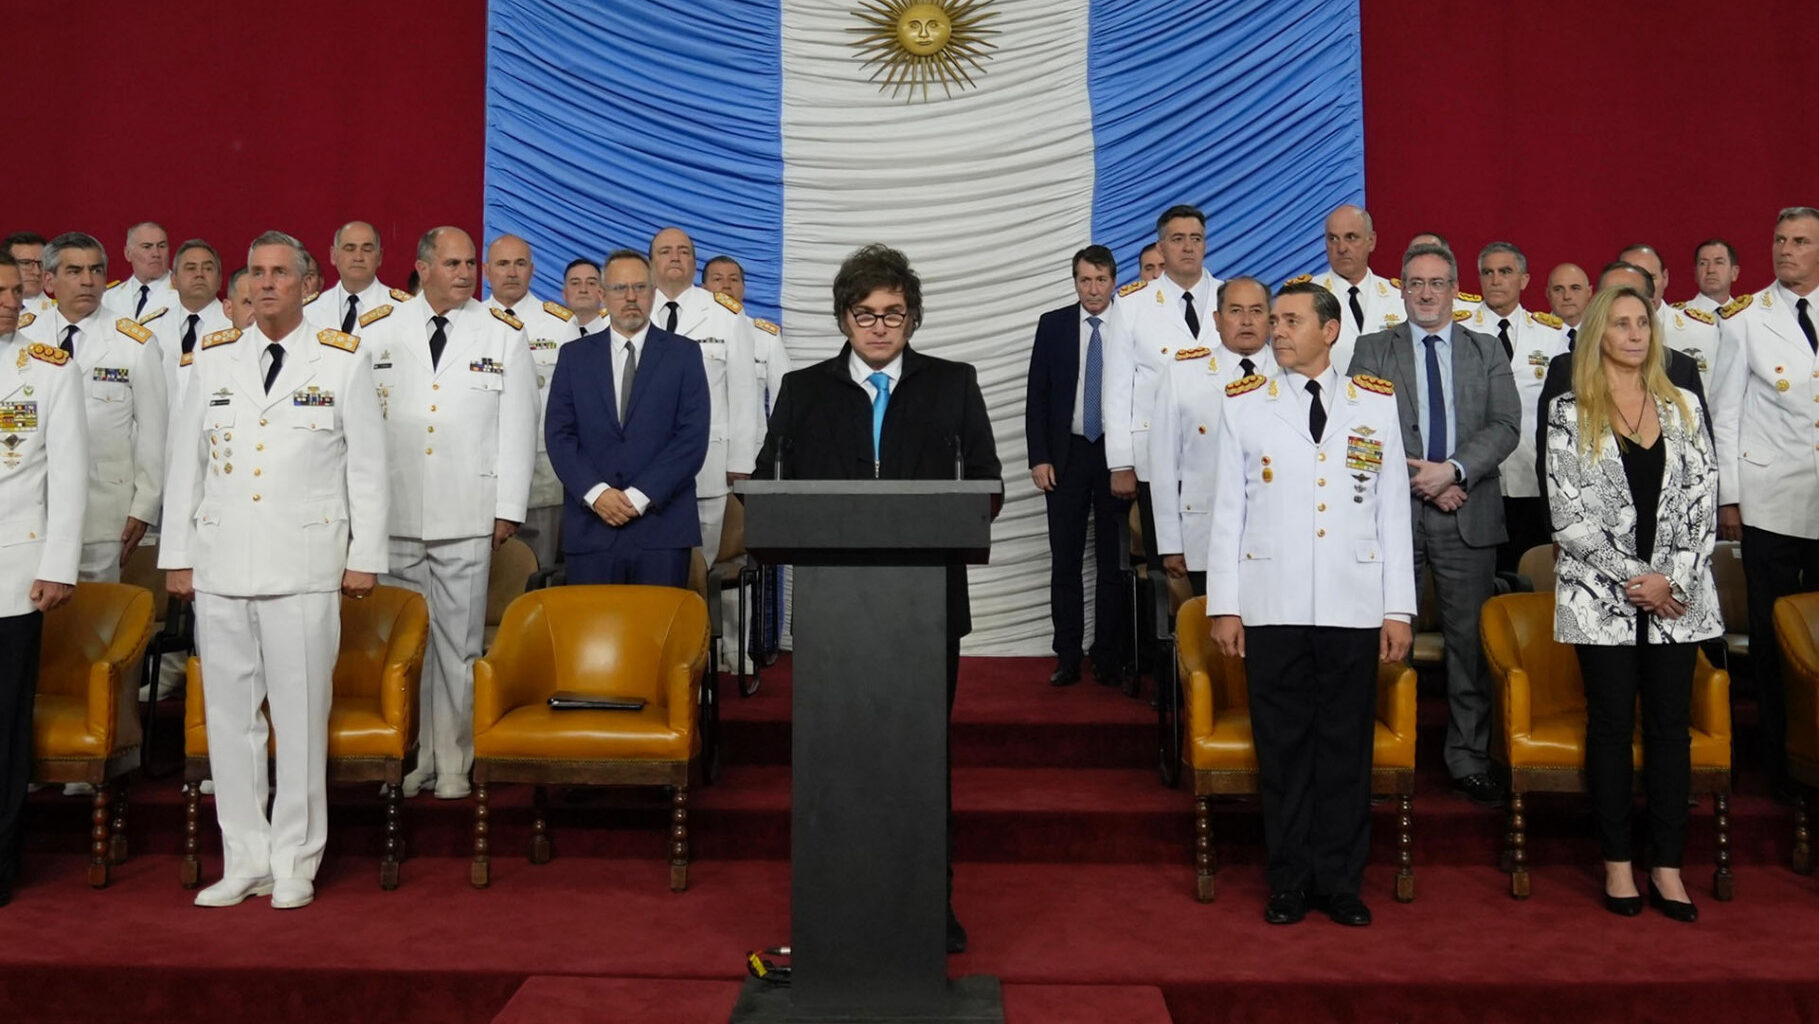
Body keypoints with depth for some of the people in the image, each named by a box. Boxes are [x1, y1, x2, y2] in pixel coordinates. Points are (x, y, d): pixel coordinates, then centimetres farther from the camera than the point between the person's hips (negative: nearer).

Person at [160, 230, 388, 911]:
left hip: (305, 564, -3)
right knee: (229, 713, 7)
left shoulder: (343, 361, 4)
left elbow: (367, 466, 2)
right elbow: (185, 462, 13)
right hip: (221, 565, 4)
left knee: (301, 714, 0)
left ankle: (295, 862, 12)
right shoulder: (214, 359, 12)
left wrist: (366, 556, -2)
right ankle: (244, 860, 18)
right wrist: (177, 555, 9)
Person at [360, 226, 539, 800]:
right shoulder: (378, 333, 9)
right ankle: (407, 758, 19)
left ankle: (453, 763, 13)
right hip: (393, 515, 1)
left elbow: (518, 427, 3)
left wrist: (508, 510, -2)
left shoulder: (503, 336, 6)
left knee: (459, 642, 3)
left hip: (467, 517, -1)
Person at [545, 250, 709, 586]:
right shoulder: (574, 356, 12)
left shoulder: (683, 353, 7)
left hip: (662, 527, -1)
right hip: (590, 529, 2)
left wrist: (640, 496, -10)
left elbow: (693, 437, -2)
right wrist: (595, 493, -10)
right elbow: (558, 434, 5)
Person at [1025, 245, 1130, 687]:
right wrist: (1039, 458, -3)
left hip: (1117, 455, -1)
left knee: (1112, 563, 4)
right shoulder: (1053, 324, 5)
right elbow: (1036, 396, 4)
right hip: (1067, 455, 1)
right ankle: (1067, 658, 10)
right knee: (1065, 562, 3)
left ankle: (1108, 659, 12)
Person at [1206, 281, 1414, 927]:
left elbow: (1393, 511, 7)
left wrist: (1398, 609, 3)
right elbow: (1228, 510, 5)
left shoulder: (1376, 404, 9)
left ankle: (1340, 883, 19)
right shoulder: (1244, 404, 7)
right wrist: (1224, 606, 0)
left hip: (1354, 607, 1)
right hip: (1272, 607, 0)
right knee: (1282, 746, 4)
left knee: (1347, 746, 5)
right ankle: (1288, 883, 17)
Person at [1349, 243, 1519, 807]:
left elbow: (1505, 425, 1)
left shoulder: (1487, 351, 12)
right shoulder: (1372, 350, 7)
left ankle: (1469, 760, 16)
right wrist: (1417, 477, -12)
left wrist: (1452, 470, -14)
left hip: (1468, 514, 1)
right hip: (1392, 511, -1)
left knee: (1470, 640, 5)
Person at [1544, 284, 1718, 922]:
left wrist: (1675, 579, -8)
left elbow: (1702, 501, 4)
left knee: (1671, 726, 5)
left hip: (1677, 598, 3)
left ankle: (1667, 865, 14)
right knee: (1611, 725, 4)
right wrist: (1635, 578, -12)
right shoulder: (1570, 413, -1)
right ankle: (1617, 862, 15)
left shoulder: (1681, 408, 9)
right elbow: (1569, 514, -7)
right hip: (1602, 599, -3)